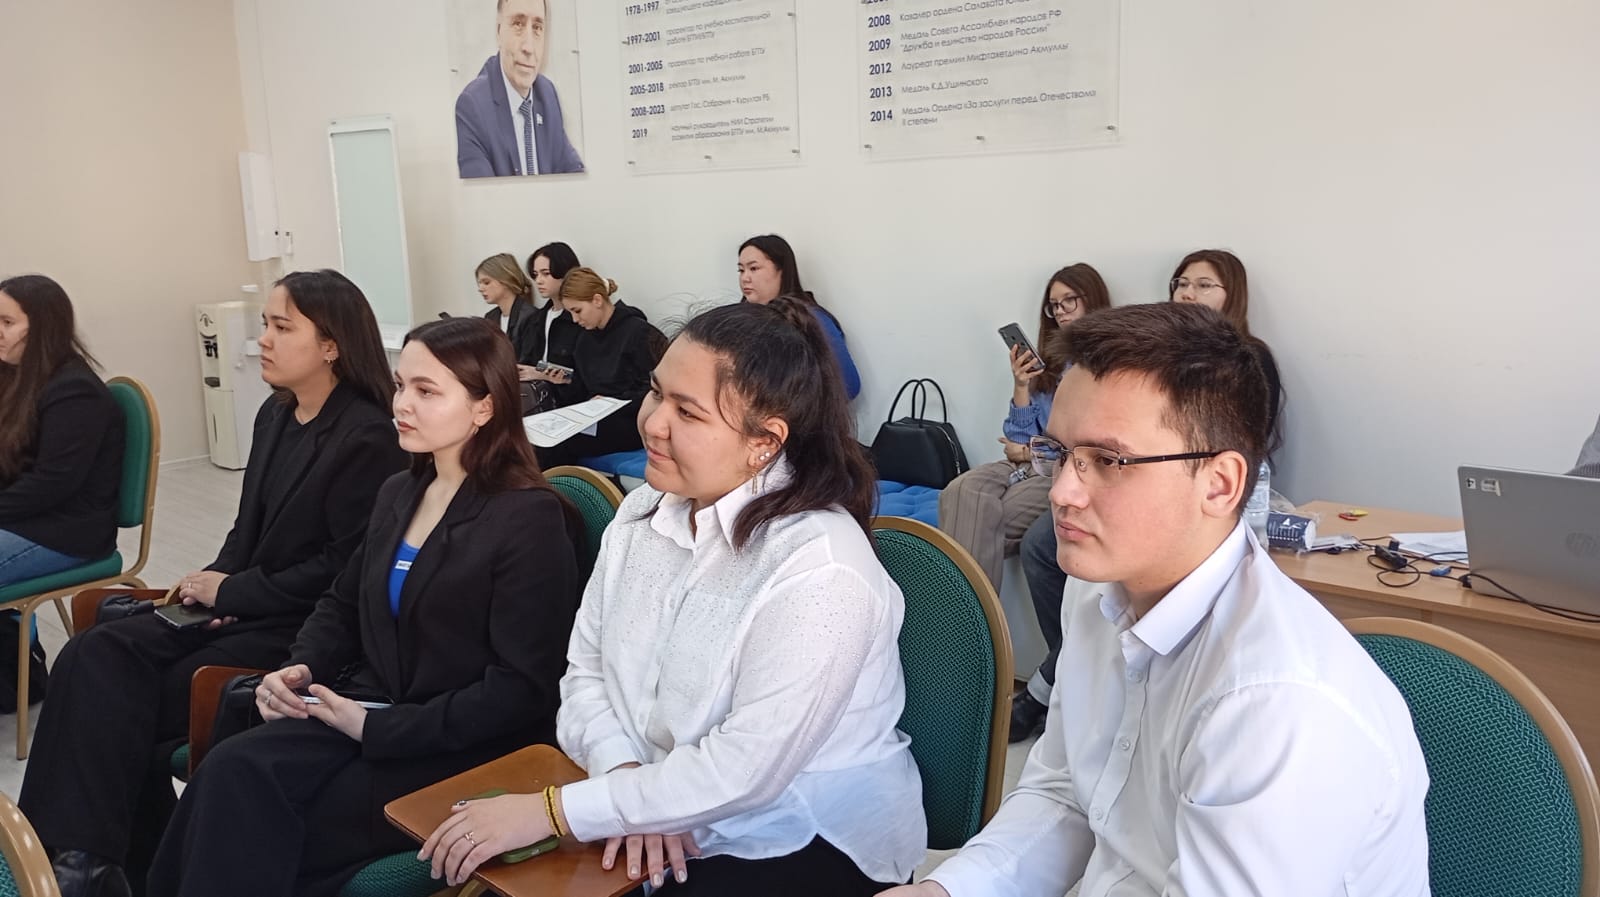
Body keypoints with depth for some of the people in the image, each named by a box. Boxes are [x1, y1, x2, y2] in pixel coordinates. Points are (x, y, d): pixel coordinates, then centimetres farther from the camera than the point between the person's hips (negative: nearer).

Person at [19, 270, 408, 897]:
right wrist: (217, 582, -2)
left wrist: (231, 593, -13)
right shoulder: (275, 416, 11)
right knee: (98, 655, -13)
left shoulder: (367, 438, -16)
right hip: (242, 605, 8)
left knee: (126, 703, -15)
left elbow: (345, 570, -18)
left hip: (305, 630, -8)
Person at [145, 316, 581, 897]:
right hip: (369, 712, 7)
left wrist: (380, 729, -18)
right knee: (233, 773, -21)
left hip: (466, 751, -6)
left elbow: (523, 689, -17)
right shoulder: (398, 494, 11)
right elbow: (344, 603, 24)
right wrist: (301, 667, 2)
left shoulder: (531, 520, -13)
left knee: (257, 833, -21)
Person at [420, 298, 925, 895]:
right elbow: (585, 672, 2)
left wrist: (552, 811, -20)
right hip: (664, 824, 6)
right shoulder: (642, 512, 1)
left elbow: (743, 770, -24)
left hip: (805, 845, -6)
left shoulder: (818, 571, -23)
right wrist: (628, 785, -16)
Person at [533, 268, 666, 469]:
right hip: (596, 418, 7)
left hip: (631, 422, -7)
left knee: (557, 447, -26)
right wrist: (564, 382, -2)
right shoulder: (586, 338, 17)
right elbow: (580, 393, 18)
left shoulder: (638, 332, -7)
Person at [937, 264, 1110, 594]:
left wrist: (1031, 452, 1)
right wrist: (1021, 387, 2)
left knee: (986, 519, -30)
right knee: (960, 492, -27)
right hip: (1030, 467, 5)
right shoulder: (1049, 362, 19)